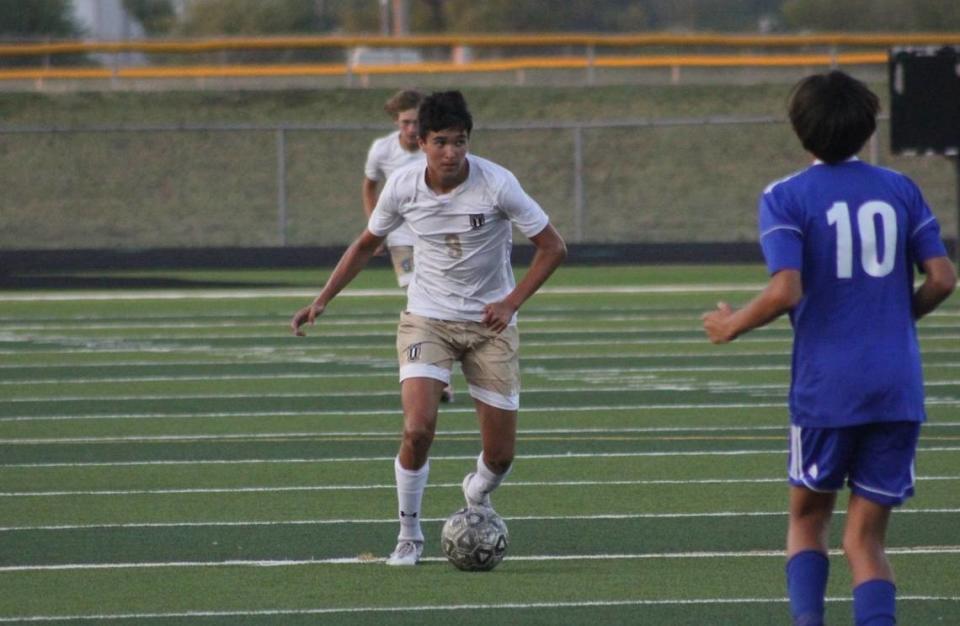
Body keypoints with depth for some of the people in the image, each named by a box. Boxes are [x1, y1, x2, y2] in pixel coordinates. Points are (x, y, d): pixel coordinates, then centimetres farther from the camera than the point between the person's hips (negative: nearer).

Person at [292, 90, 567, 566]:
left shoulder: (497, 184, -17)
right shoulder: (403, 186, -10)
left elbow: (552, 247, -8)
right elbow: (367, 244, 9)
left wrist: (511, 302, -17)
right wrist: (322, 301, 4)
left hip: (490, 323, 0)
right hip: (427, 319, 0)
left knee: (500, 454, 1)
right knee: (418, 429, -21)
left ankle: (477, 493, 39)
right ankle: (409, 536, -2)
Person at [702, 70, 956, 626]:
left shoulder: (786, 198, -4)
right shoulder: (901, 190, 7)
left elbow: (785, 291, -16)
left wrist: (733, 326, 2)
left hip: (825, 387, -2)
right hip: (898, 388, 2)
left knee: (808, 519, 18)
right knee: (866, 540, 6)